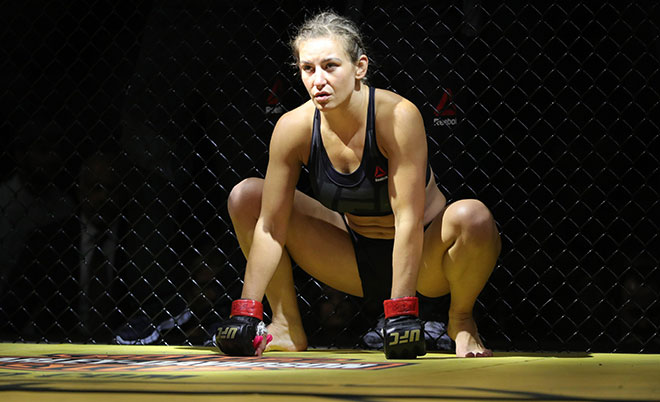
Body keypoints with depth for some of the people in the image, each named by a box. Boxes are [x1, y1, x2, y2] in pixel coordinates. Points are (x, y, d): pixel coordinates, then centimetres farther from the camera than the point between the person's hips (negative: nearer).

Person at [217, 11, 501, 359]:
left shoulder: (397, 116, -27)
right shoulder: (294, 128, -16)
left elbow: (408, 219, -29)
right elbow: (270, 227, -13)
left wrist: (401, 313, -34)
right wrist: (245, 314, -20)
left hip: (422, 256, -3)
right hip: (356, 260, 4)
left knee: (472, 217, -36)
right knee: (246, 197, -9)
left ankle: (461, 319, -5)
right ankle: (288, 326, 5)